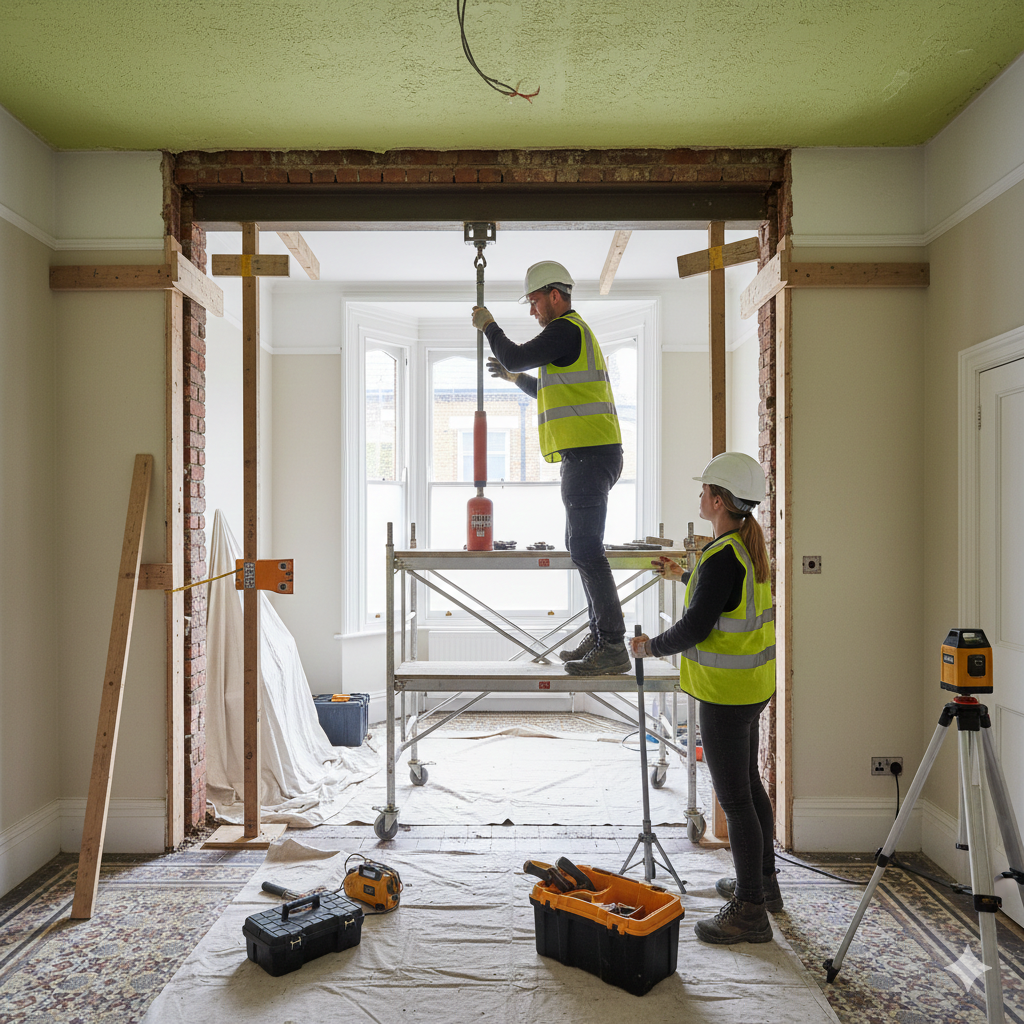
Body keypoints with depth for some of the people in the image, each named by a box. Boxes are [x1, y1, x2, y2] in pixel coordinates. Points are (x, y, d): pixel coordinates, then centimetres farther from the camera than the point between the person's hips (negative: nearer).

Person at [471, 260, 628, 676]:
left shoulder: (566, 329, -8)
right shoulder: (574, 332, 25)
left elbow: (516, 357, -12)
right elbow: (553, 393, 34)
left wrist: (488, 325, 5)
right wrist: (513, 376, 28)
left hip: (588, 455, -11)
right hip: (589, 455, 11)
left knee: (586, 549, -11)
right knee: (580, 545, 15)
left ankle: (613, 648, -7)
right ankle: (600, 635, 21)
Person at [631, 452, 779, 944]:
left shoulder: (722, 557, -24)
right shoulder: (749, 546, 6)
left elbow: (695, 628, -22)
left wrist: (651, 646, -6)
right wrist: (685, 576, 33)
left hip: (726, 691, -10)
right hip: (753, 685, 10)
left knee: (734, 799, 1)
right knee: (749, 784, 22)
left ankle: (749, 911, 13)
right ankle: (763, 881, 38)